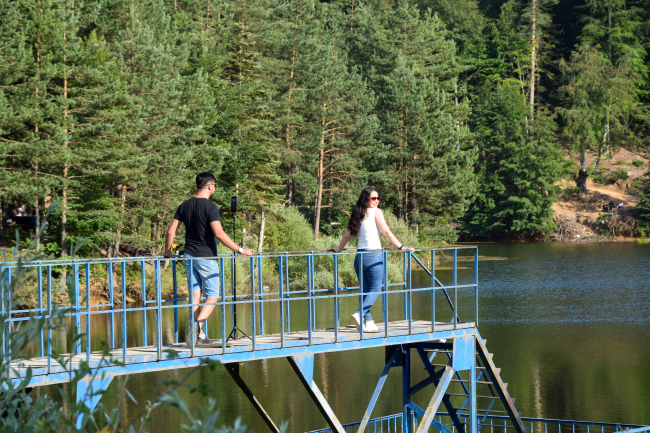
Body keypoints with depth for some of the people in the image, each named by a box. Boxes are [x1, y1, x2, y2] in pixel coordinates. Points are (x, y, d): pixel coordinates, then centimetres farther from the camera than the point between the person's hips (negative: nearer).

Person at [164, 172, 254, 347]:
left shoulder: (185, 206, 6)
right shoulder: (210, 207, -14)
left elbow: (170, 231, 8)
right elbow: (219, 234, -22)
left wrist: (167, 252, 23)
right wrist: (240, 250, -17)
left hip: (189, 257, 6)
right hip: (206, 257, -6)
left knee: (195, 295, 8)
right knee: (212, 296, 1)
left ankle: (200, 335, 7)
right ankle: (197, 323, -22)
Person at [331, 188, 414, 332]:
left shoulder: (357, 214, 14)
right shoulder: (375, 212, -2)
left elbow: (348, 235, 21)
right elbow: (386, 232, -8)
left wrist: (339, 249, 34)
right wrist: (401, 247, -9)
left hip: (359, 256, 6)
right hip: (374, 254, -6)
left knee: (365, 291, 10)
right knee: (375, 289, 0)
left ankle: (368, 323, 8)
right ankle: (359, 314, -18)